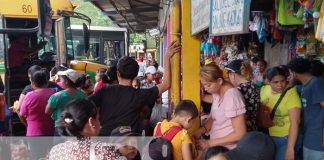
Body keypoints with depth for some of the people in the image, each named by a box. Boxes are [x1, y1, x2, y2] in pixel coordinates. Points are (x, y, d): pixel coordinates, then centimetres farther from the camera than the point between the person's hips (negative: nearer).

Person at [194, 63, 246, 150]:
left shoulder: (232, 96, -23)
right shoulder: (216, 92, -1)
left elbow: (240, 133, -21)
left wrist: (210, 143, -20)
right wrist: (202, 130, -6)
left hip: (229, 150, -6)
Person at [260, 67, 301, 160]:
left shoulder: (291, 94, -20)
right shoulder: (264, 89, -4)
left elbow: (295, 122, -24)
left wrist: (290, 148, -27)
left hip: (286, 138, -5)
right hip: (268, 137, 5)